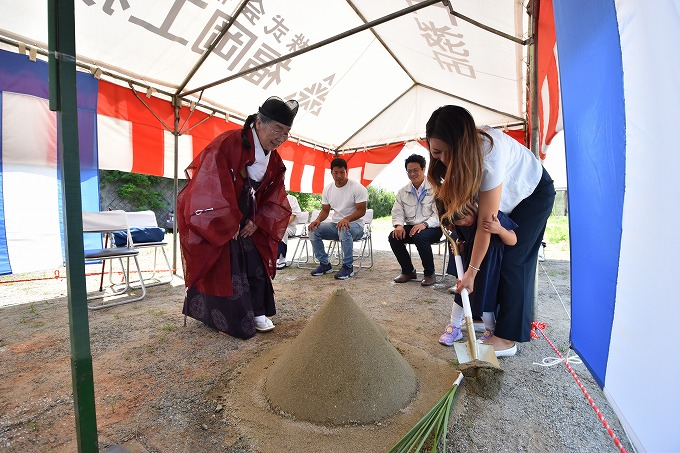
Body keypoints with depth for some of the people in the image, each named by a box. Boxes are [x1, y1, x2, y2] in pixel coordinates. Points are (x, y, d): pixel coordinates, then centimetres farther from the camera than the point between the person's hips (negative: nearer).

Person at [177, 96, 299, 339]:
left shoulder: (274, 161, 0)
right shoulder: (227, 144, -22)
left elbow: (274, 199, 6)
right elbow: (212, 188, -24)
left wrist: (257, 222, -7)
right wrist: (230, 226, -19)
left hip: (246, 222, 6)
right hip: (213, 222, -6)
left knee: (256, 265, 5)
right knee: (222, 269, 0)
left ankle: (257, 313, 18)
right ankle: (228, 319, 17)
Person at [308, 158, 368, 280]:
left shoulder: (357, 188, -12)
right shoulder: (327, 189, 5)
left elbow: (361, 211, -15)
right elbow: (325, 210, 10)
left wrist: (347, 219, -33)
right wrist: (318, 219, -13)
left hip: (355, 225, -5)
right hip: (335, 224, 6)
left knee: (344, 229, -40)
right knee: (313, 229, -17)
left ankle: (348, 266, -20)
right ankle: (325, 264, -4)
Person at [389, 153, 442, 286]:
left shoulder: (435, 188, -5)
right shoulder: (402, 192, 10)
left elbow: (439, 213, -13)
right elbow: (397, 212, 7)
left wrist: (424, 224, -29)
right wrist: (399, 225, -15)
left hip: (432, 227, -5)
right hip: (411, 227, 5)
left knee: (420, 237, -36)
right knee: (393, 237, -21)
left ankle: (429, 273, -10)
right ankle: (408, 271, 0)